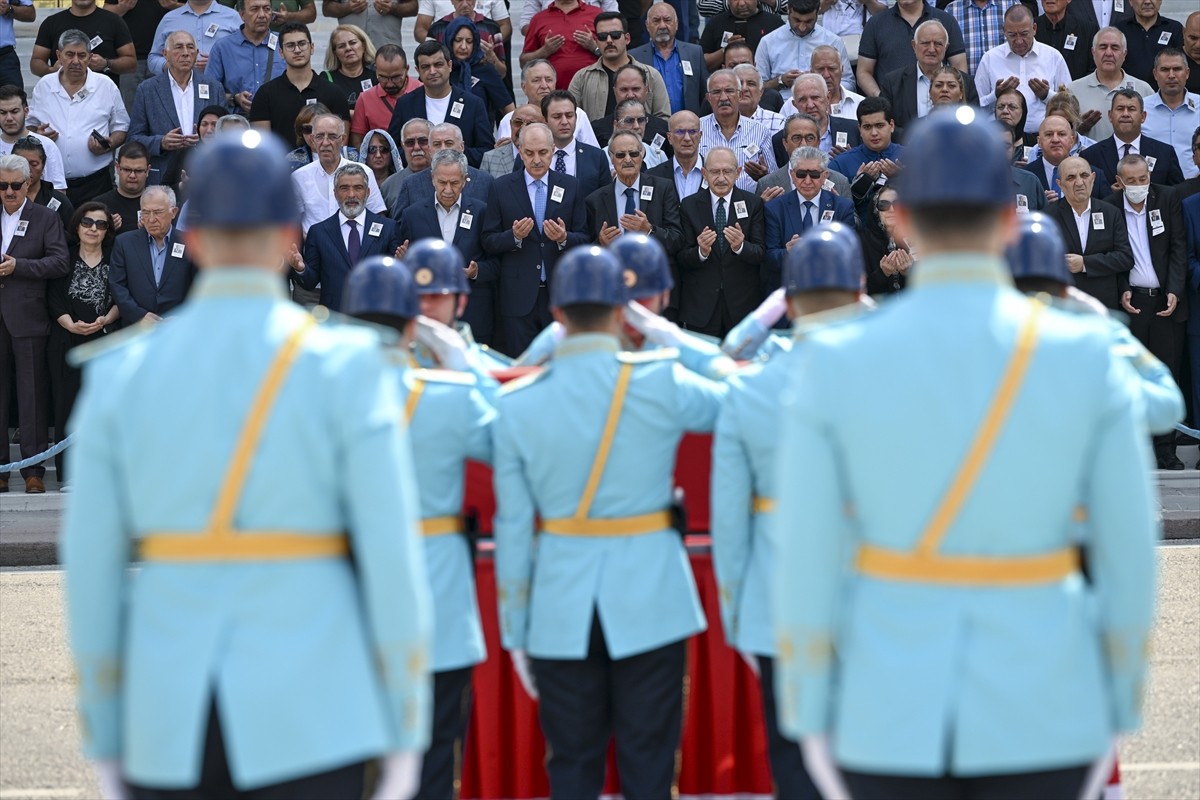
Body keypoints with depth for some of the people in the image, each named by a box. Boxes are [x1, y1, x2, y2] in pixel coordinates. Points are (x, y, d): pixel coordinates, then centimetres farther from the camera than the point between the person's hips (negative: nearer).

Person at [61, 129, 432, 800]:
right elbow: (393, 559, -6)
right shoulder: (344, 364, -4)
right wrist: (406, 733, 1)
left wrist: (106, 743, 13)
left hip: (168, 722, 3)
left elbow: (90, 566, 5)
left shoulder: (120, 371, 4)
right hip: (312, 717, -3)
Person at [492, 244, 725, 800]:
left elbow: (513, 528, 0)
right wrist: (667, 339, 19)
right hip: (650, 602, -1)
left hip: (561, 612, 1)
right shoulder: (661, 383, -9)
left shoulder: (517, 404, -3)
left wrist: (514, 631, 7)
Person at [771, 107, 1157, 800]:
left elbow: (806, 561, -6)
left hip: (890, 712, 0)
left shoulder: (836, 361, -7)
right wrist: (1120, 711, 10)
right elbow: (1129, 552, -2)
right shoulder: (1087, 357, -6)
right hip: (1043, 713, 0)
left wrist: (809, 719, 5)